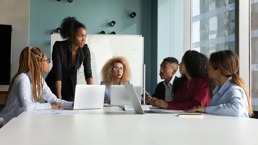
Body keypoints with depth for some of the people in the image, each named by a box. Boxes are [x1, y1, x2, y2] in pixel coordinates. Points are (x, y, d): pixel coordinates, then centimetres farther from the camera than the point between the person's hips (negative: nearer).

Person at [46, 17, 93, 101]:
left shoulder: (85, 49, -12)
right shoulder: (59, 46, -23)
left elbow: (88, 73, -11)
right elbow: (57, 73, -26)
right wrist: (59, 98, -27)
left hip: (71, 86, 3)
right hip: (54, 85, -3)